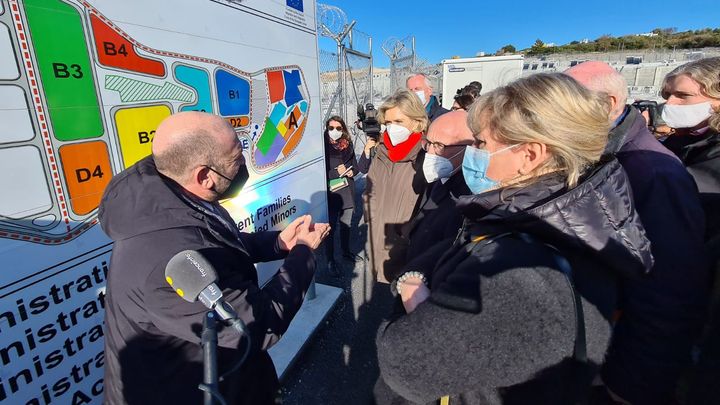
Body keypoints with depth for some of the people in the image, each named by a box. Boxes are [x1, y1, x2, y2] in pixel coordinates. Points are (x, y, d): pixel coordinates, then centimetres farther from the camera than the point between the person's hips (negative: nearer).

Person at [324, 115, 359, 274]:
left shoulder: (348, 145, 7)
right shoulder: (324, 146, -8)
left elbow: (355, 165, 16)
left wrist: (351, 172, -5)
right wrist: (336, 172, -19)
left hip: (347, 190, 5)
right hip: (331, 192, -5)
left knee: (346, 224, 17)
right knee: (330, 227, 1)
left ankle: (346, 251, 37)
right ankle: (330, 260, 13)